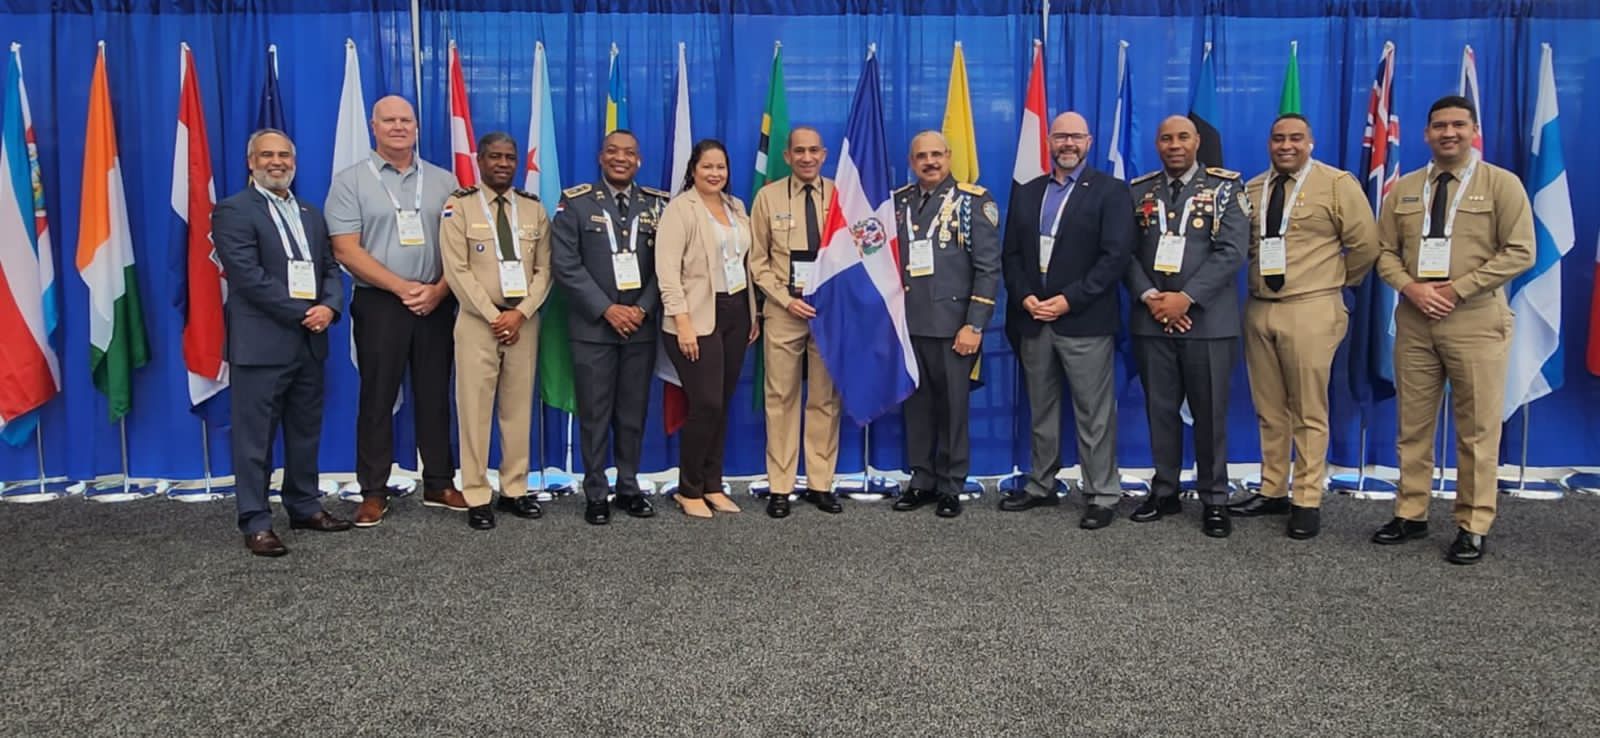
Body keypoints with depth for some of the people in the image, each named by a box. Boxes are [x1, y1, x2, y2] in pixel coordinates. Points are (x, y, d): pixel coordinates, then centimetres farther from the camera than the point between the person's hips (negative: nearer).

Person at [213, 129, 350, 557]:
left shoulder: (311, 214, 17)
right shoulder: (234, 211, -5)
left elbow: (330, 267, 12)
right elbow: (249, 275, -15)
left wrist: (329, 306, -8)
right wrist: (301, 313, -16)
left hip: (309, 343, 7)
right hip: (261, 343, -7)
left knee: (306, 433, 14)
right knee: (255, 438, 0)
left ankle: (305, 507, 26)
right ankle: (256, 523, 7)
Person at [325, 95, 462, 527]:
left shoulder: (444, 182, 9)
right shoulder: (350, 182, 1)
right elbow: (346, 250, -7)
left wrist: (439, 289, -10)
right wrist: (403, 287, -13)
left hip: (437, 304, 2)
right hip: (379, 303, -2)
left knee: (435, 396, 9)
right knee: (377, 399, 4)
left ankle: (439, 484, 18)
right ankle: (373, 492, 12)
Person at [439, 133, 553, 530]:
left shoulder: (533, 208, 10)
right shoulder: (459, 206, -1)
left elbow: (544, 269, 6)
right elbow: (457, 270, -8)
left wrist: (520, 313, -8)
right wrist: (493, 316, -13)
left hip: (524, 320, 3)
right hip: (478, 320, -3)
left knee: (519, 408, 8)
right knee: (475, 408, -1)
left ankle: (515, 490, 17)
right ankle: (477, 497, 5)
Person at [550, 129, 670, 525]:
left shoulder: (657, 204, 7)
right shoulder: (575, 202, 0)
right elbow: (566, 265, -8)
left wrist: (643, 309, -10)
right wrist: (607, 309, -14)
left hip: (641, 325, 2)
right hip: (593, 326, -2)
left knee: (633, 414, 9)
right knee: (595, 415, 3)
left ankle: (628, 489, 20)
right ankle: (596, 494, 13)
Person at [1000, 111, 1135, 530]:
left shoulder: (1109, 191, -1)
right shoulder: (1027, 193, 15)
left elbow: (1116, 256, -10)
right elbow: (1011, 254, 12)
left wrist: (1068, 300, -15)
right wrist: (1025, 297, -6)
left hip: (1085, 321, -5)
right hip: (1032, 321, 5)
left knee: (1094, 416, 0)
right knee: (1041, 412, 13)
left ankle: (1102, 496, 8)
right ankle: (1041, 487, 24)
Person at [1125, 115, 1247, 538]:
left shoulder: (1225, 187, 2)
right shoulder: (1139, 191, 10)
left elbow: (1231, 252, -8)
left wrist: (1186, 297, -16)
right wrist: (1149, 297, -11)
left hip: (1208, 320, -2)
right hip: (1151, 320, 2)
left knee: (1210, 413, 3)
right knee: (1160, 410, 8)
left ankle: (1214, 500, 14)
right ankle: (1164, 492, 20)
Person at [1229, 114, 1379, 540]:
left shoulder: (1337, 184, -3)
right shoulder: (1251, 190, 12)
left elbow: (1365, 242, -2)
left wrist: (1339, 280, 6)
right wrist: (1256, 278, 10)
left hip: (1310, 311, -5)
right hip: (1259, 309, 5)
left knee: (1309, 412, 0)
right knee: (1269, 411, 12)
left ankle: (1307, 502, 7)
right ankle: (1272, 492, 22)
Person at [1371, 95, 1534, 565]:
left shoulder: (1501, 184, 0)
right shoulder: (1403, 189, 11)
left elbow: (1519, 252, -6)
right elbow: (1385, 252, 11)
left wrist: (1455, 289, -14)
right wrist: (1411, 288, -9)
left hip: (1476, 321, -4)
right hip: (1414, 320, 4)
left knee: (1477, 429, 1)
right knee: (1413, 424, 9)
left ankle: (1472, 527, 10)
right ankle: (1411, 514, 19)